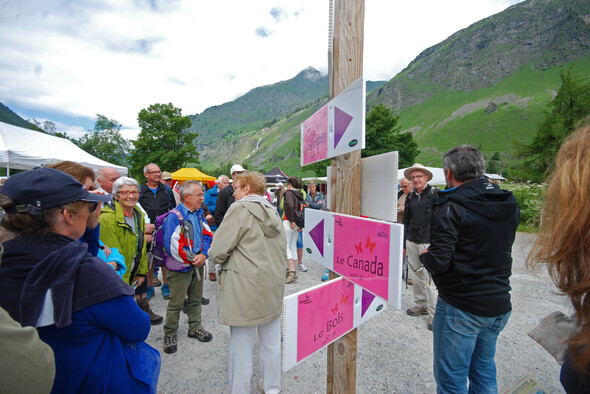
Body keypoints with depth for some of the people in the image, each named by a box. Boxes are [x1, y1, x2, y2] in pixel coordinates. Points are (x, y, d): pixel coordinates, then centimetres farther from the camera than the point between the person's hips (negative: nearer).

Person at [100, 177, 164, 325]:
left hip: (134, 272, 6)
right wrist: (123, 282, -17)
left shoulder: (138, 216, 3)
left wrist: (142, 273, 7)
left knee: (141, 293, 20)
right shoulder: (107, 218, -22)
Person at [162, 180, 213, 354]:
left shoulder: (199, 214, 3)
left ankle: (195, 328, 37)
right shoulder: (174, 216, -18)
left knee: (196, 298, 19)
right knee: (176, 302, 7)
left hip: (198, 264, 7)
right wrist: (191, 260, -17)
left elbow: (207, 235, 4)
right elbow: (172, 245, -23)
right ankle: (170, 335, 28)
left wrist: (203, 255, -12)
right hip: (181, 267, -6)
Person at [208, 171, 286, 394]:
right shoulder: (272, 212, 8)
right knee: (271, 343, 21)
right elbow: (282, 250, 14)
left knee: (241, 346, 10)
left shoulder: (240, 209, -12)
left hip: (245, 288, -7)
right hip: (273, 286, 7)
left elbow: (218, 251, -14)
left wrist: (216, 258, 6)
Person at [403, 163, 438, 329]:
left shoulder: (435, 194, -4)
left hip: (429, 242, -5)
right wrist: (403, 243, 16)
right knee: (416, 276, 13)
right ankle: (421, 305, 30)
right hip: (412, 241, 6)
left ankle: (434, 313, 12)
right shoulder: (410, 196, 13)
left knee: (430, 278, -2)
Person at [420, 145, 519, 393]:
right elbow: (499, 248, 13)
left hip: (461, 308, -7)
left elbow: (438, 262, -26)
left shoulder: (451, 207, -20)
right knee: (484, 370, 26)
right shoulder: (509, 203, 3)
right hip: (500, 304, 8)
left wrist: (424, 255, -5)